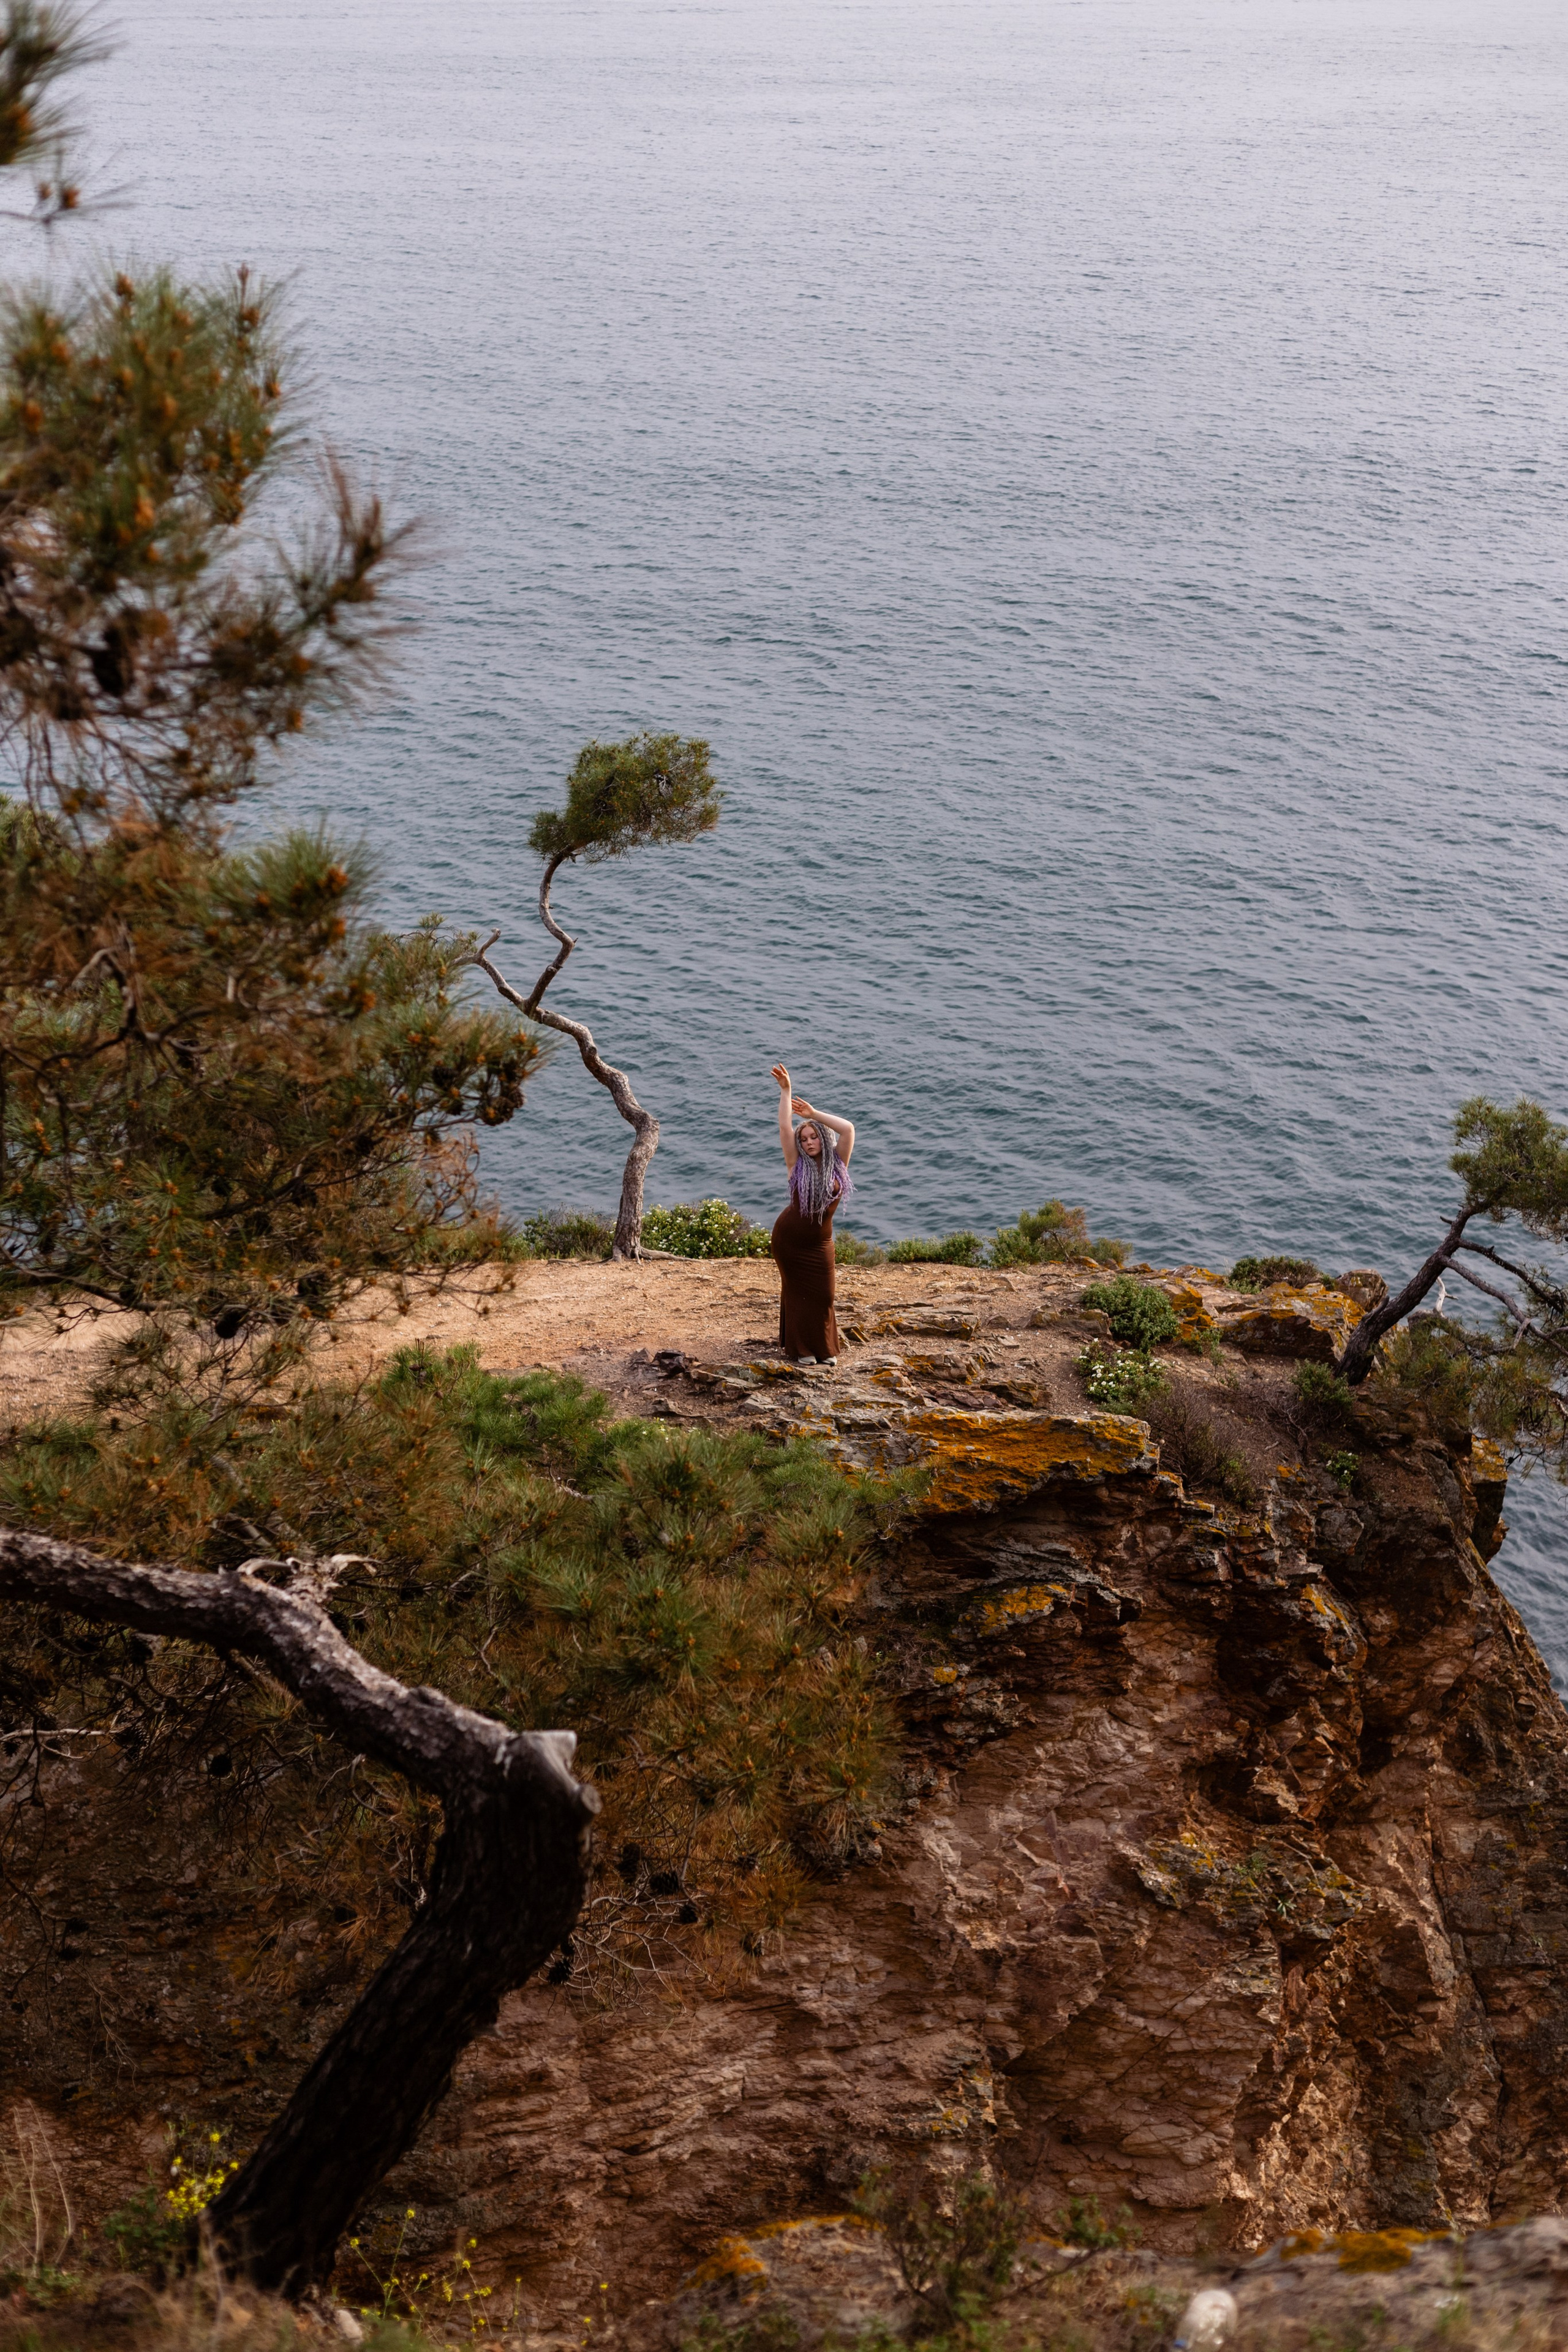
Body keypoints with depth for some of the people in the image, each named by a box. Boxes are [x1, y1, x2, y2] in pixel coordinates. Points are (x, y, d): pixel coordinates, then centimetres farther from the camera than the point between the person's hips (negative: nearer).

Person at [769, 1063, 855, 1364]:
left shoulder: (837, 1164, -2)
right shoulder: (797, 1165, -5)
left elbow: (848, 1129, -11)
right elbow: (785, 1128, -11)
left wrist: (813, 1113, -7)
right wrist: (785, 1091, -15)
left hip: (819, 1243, 1)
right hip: (788, 1238, -1)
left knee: (822, 1295, 3)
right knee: (797, 1292, 5)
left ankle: (825, 1349, 14)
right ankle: (801, 1349, 11)